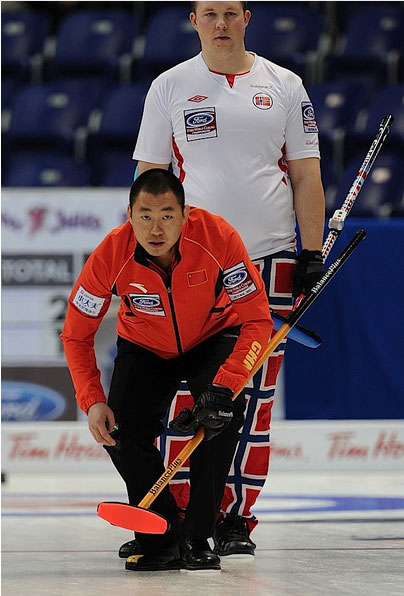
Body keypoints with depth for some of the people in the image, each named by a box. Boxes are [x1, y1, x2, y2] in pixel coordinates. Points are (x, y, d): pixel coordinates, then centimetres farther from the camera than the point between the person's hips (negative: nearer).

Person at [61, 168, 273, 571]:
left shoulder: (218, 238, -33)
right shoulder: (111, 255, -28)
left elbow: (257, 320, -28)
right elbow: (76, 334, -15)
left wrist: (224, 387, -40)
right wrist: (92, 401, -27)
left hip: (214, 338, -2)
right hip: (145, 348, 2)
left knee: (222, 413, -28)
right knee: (121, 432, -18)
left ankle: (197, 539, -15)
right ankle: (164, 541, 3)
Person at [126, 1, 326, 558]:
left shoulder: (284, 86, 7)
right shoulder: (169, 87, 5)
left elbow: (305, 176, 7)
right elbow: (149, 177, 8)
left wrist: (312, 254, 0)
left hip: (268, 260, 1)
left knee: (253, 394, 2)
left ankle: (235, 518, 8)